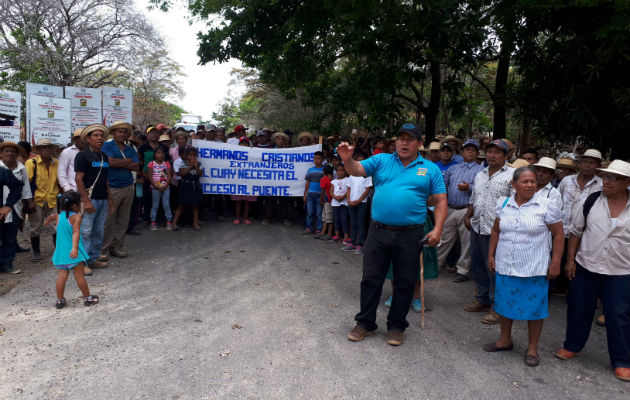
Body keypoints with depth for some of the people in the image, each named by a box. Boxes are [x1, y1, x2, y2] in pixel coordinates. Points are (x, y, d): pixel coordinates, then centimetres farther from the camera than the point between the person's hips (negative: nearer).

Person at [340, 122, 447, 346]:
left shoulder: (430, 169, 5)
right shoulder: (381, 160, 6)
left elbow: (441, 201, 3)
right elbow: (357, 170, -7)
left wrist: (438, 229, -9)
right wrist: (347, 160, -29)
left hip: (410, 236, 0)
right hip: (378, 232, 1)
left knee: (405, 283, 10)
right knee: (371, 279, 8)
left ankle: (396, 326, 27)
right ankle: (365, 323, 24)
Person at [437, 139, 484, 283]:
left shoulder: (480, 170, 4)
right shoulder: (452, 168, 17)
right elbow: (442, 185, 11)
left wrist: (469, 188, -20)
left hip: (467, 211, -3)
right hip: (450, 210, 3)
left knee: (466, 242, 2)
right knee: (444, 240, 9)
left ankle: (463, 271, 13)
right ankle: (434, 264, 18)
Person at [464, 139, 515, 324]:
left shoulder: (512, 175, -6)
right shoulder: (480, 175, 17)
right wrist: (468, 216, 15)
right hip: (477, 227, 7)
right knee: (478, 266, 16)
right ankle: (482, 299, 31)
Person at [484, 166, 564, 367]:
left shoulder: (547, 205, -7)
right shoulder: (503, 204, 4)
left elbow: (558, 235, -5)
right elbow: (495, 231, 13)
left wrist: (555, 263, -8)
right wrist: (491, 255, 9)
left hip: (534, 268, -4)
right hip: (505, 266, 4)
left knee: (534, 307, 5)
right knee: (504, 304, 14)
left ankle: (532, 348, 22)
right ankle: (505, 340, 34)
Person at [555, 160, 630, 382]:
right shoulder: (593, 200, -2)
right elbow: (576, 231, 5)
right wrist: (570, 259, 1)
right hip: (585, 267, 2)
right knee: (578, 308, 12)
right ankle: (572, 346, 32)